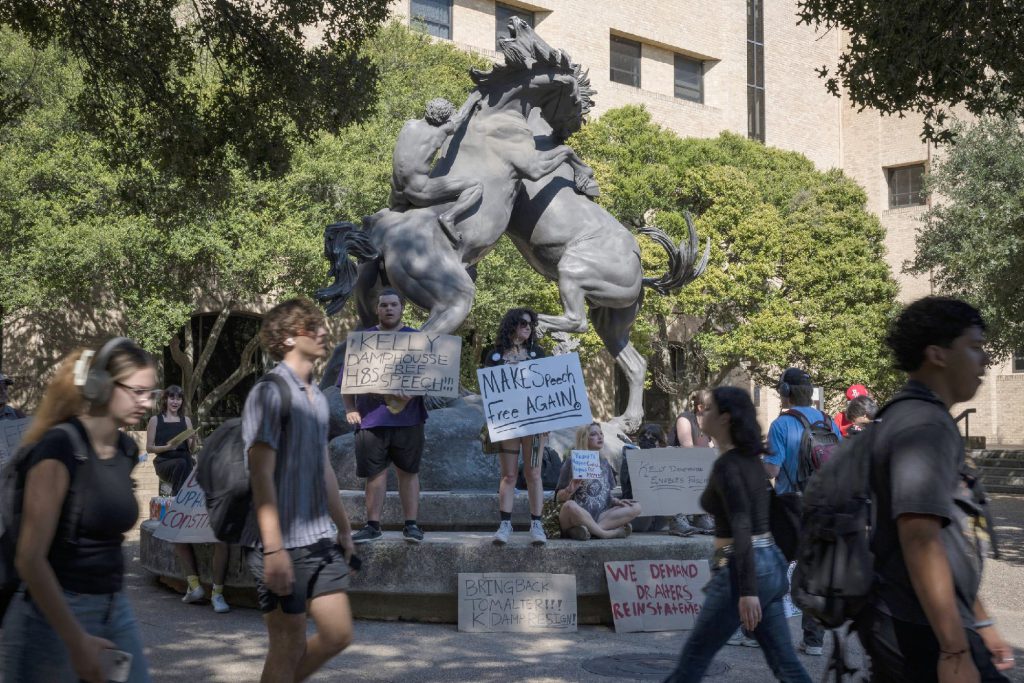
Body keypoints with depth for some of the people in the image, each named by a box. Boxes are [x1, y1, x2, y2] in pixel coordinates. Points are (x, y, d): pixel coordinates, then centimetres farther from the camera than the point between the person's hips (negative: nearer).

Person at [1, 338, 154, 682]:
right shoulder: (59, 447, -16)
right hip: (55, 615, -7)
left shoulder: (127, 450, 6)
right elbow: (30, 559, -20)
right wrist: (76, 640, -21)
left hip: (115, 611, 7)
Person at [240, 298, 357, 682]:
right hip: (284, 544, -8)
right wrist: (274, 550, -22)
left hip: (321, 539, 8)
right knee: (289, 648, 1)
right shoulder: (269, 394, -12)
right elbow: (261, 474, -17)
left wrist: (343, 528, 24)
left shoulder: (317, 397, 13)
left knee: (338, 635, 10)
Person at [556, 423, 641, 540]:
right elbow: (559, 498, -1)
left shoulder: (604, 464, 18)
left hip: (599, 517, 6)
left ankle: (592, 529, -26)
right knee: (570, 506, -39)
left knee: (636, 507, -14)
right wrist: (570, 490, -22)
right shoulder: (572, 463, 1)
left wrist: (616, 501, 0)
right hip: (578, 517, -6)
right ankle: (607, 533, -24)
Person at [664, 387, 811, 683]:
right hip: (769, 562, 9)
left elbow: (741, 527, -23)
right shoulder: (750, 459, 13)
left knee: (693, 658, 4)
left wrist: (747, 590, -27)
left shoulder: (726, 465, -15)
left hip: (744, 569, -9)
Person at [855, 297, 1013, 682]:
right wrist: (956, 651, -28)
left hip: (904, 629, 10)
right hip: (926, 634, -10)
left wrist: (979, 623, 25)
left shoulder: (912, 419, 17)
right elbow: (920, 539, -25)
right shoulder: (925, 426, -15)